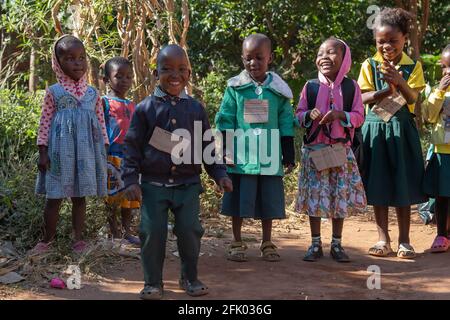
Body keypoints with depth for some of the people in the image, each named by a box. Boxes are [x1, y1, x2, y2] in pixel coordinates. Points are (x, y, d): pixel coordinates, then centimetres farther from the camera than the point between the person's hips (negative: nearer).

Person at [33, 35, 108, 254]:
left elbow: (101, 124, 9)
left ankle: (78, 238, 18)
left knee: (80, 196, 9)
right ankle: (48, 239, 16)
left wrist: (103, 152, 6)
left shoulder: (93, 93, 5)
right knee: (54, 197, 3)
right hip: (60, 151, -2)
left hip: (86, 152, 2)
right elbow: (45, 124, -1)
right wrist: (42, 152, -5)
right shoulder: (53, 92, -1)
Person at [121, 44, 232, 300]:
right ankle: (153, 282, 15)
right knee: (153, 232, -1)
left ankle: (190, 277, 24)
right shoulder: (146, 108, -2)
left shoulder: (196, 109, 4)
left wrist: (220, 174, 4)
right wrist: (131, 179, -8)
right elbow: (132, 146, -1)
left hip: (188, 185, 1)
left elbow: (208, 145, 10)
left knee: (190, 231, 3)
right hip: (154, 185, -1)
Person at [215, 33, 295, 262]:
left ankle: (267, 243, 23)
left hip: (269, 157, 1)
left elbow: (286, 124, 6)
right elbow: (225, 121, 1)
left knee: (268, 200, 9)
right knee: (239, 200, 5)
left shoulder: (279, 89, 4)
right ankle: (237, 243, 18)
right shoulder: (235, 87, 0)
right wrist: (226, 151, -3)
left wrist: (289, 156, 5)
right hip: (242, 155, -1)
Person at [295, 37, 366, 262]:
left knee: (340, 196, 5)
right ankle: (315, 244, 14)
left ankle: (337, 244, 18)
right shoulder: (310, 87, 2)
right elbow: (298, 115, 6)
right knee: (314, 196, 3)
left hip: (341, 149, 0)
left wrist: (340, 115, -19)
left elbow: (359, 116, -2)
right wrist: (309, 115, -15)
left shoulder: (351, 87, 0)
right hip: (314, 149, 0)